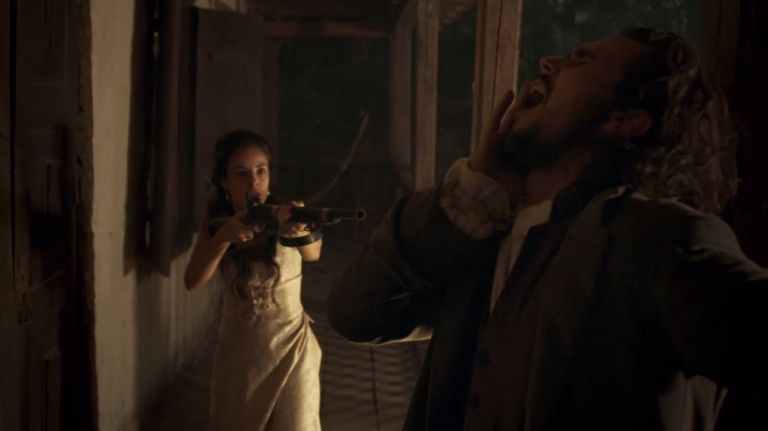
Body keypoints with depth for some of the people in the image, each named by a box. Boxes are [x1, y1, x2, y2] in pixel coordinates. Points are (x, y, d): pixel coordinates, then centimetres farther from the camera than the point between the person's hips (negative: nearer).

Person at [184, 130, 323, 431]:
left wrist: (297, 231, -60)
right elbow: (193, 281, -17)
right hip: (237, 346, 3)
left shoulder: (284, 213, -15)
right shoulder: (216, 220, -6)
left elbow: (313, 253, -36)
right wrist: (224, 236, -34)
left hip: (289, 345, -2)